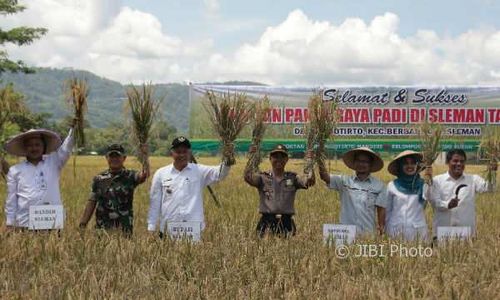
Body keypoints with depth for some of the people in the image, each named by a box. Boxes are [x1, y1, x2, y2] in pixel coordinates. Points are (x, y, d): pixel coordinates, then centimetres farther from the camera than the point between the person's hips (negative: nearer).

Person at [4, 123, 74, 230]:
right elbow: (11, 200, 10)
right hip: (26, 223, 0)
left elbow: (66, 149, -4)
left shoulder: (54, 163, 10)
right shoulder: (15, 170, 9)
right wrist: (10, 224, 7)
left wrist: (73, 127, -17)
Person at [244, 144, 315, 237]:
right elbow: (248, 177, -13)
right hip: (267, 222, -1)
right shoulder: (263, 177, 5)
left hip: (286, 222, 1)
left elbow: (310, 181, -6)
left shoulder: (292, 178, 9)